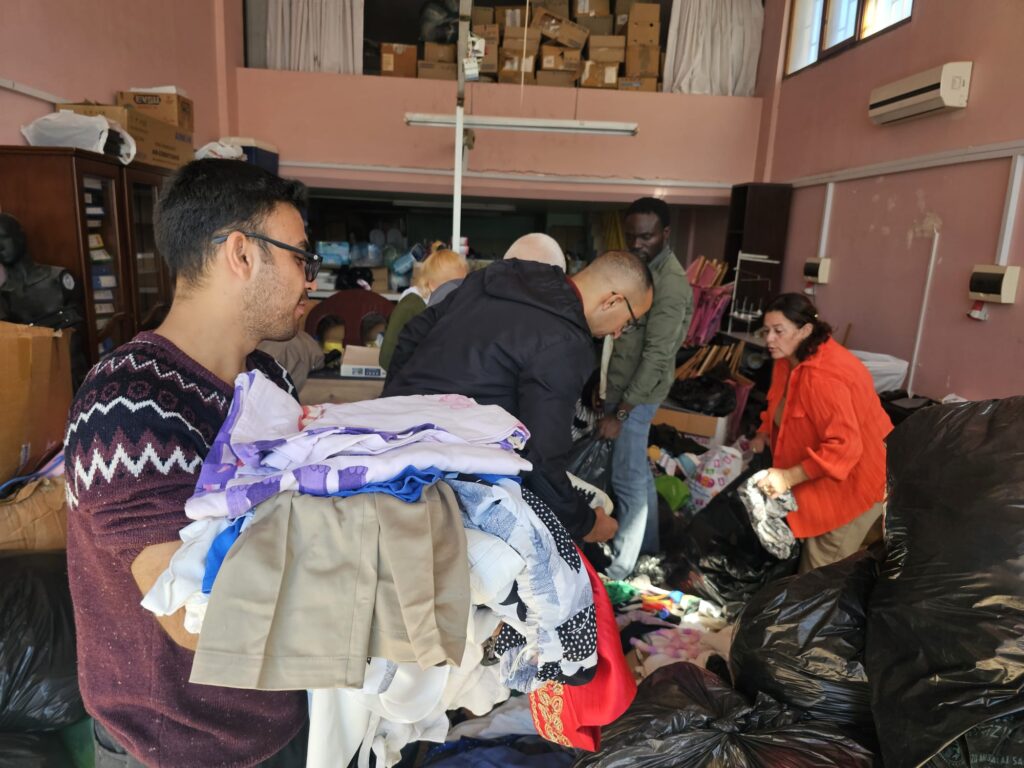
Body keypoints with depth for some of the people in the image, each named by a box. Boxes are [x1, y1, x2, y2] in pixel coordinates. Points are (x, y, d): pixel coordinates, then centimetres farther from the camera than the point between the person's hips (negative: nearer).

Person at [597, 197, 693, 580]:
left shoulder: (670, 282, -20)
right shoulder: (642, 267, 11)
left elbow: (657, 355, -24)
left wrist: (621, 412, -24)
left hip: (637, 393, -10)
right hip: (623, 384, 10)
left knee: (628, 479, -2)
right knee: (638, 471, 19)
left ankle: (620, 566, 10)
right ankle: (647, 547, 34)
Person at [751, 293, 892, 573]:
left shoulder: (822, 377, -33)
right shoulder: (791, 358, -1)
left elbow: (844, 446, -36)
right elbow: (782, 405, 16)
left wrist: (789, 477, -36)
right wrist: (765, 432, -2)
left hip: (854, 478, -9)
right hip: (821, 476, 9)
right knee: (809, 559, 18)